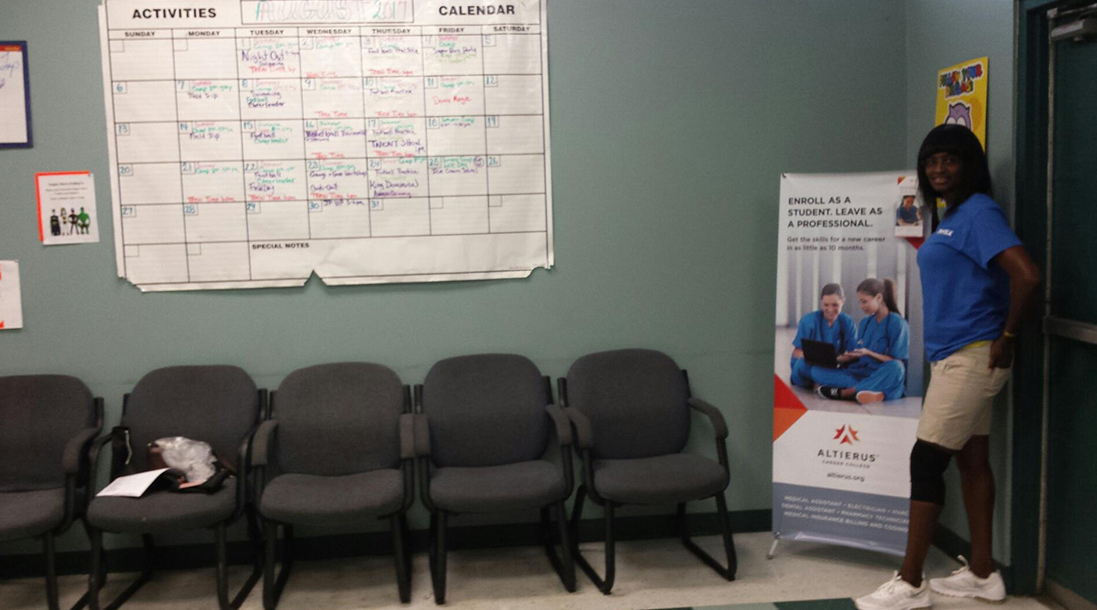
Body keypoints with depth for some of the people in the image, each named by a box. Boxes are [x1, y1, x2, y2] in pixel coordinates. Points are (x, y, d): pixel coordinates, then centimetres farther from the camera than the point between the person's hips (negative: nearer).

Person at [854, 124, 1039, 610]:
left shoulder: (978, 213, -15)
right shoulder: (951, 216, 15)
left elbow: (1026, 275, -26)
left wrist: (1006, 338, -17)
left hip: (971, 357, -10)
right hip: (953, 356, 10)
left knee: (926, 462, -7)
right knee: (972, 459, 13)